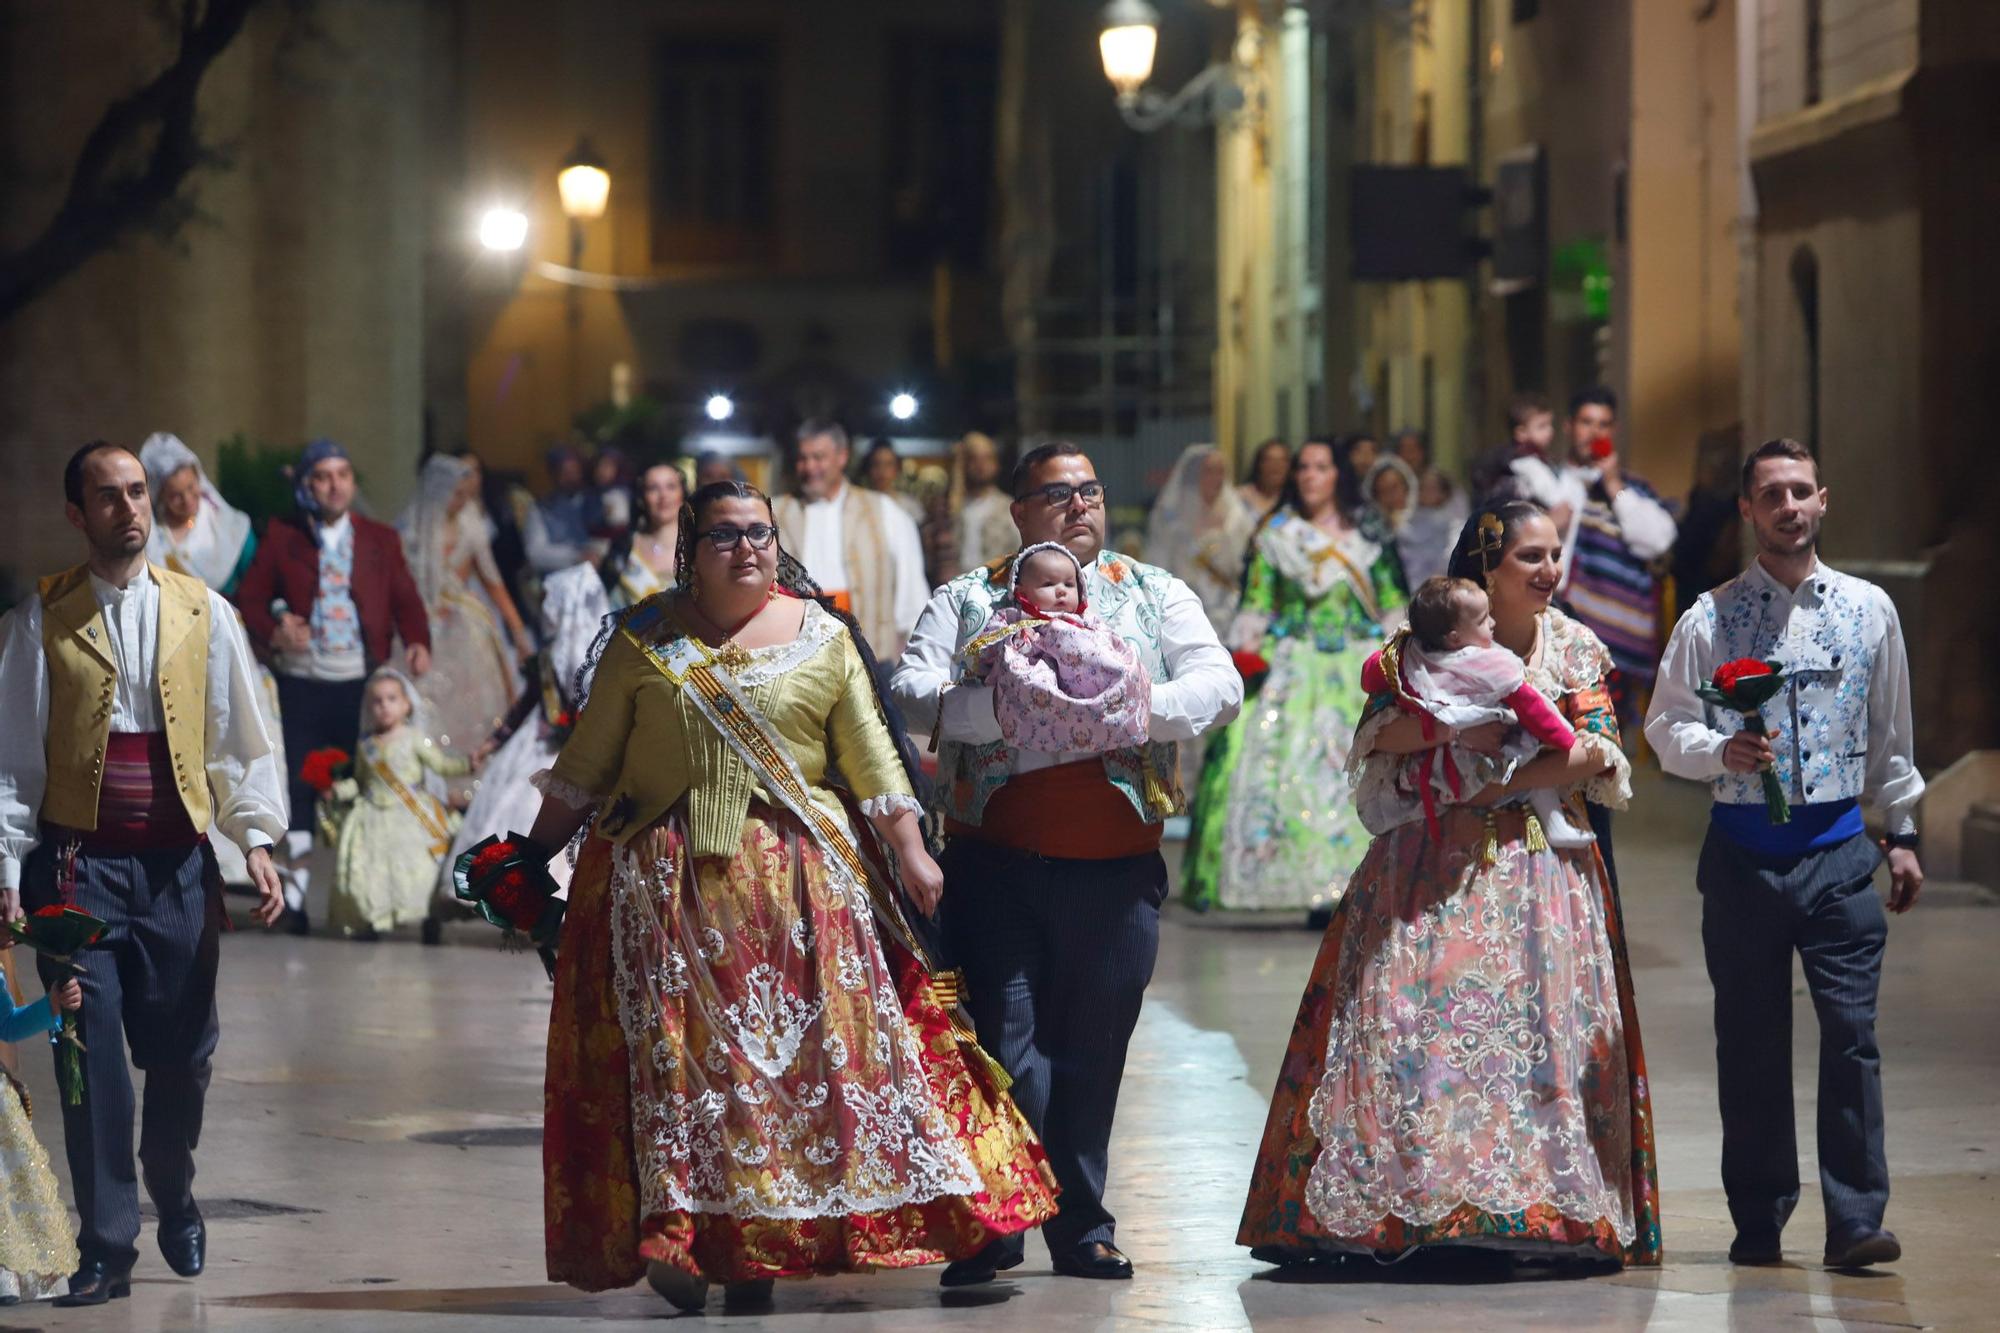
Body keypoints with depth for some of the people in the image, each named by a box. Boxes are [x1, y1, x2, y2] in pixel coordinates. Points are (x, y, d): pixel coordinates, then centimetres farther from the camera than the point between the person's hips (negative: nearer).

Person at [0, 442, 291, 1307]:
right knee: (91, 1053, -6)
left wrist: (256, 837, -3)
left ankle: (174, 1200, 34)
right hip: (78, 861, -2)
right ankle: (107, 1250, 0)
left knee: (182, 1048, 6)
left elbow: (240, 738, 9)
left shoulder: (203, 615, 7)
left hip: (178, 862, 2)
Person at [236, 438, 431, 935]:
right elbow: (248, 599, 4)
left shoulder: (381, 540, 11)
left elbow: (406, 600, 7)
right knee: (300, 785, -2)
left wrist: (418, 641, -12)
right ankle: (295, 895, 3)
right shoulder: (281, 539, 7)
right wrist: (273, 632, -15)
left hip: (362, 683, 1)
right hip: (301, 683, -1)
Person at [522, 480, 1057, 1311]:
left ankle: (761, 1245, 2)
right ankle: (676, 1230, -5)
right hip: (664, 883, 0)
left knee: (797, 1043, -3)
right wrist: (534, 857, 9)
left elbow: (871, 754, 6)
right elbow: (586, 762, 10)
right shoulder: (644, 641, 6)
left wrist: (911, 849, 0)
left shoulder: (823, 639, 7)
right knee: (674, 1048, -6)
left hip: (796, 878, 1)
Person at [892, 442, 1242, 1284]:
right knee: (1000, 1042, -6)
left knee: (1091, 1051, 7)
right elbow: (913, 692, -5)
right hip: (997, 862, -2)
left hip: (1116, 867, 2)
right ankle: (990, 1229, 1)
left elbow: (1219, 684, 2)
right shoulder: (967, 600, 9)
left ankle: (1081, 1227, 17)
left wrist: (1134, 710, -16)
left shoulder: (1154, 594, 13)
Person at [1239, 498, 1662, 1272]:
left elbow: (1597, 752, -4)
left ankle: (1562, 1217, -4)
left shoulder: (1575, 648, 7)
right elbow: (1379, 736, -8)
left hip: (1538, 866, 1)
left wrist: (1503, 779, -15)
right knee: (1411, 1018, -8)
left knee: (1546, 1025, -5)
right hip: (1432, 870, -1)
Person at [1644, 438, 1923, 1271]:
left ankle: (1856, 1224, -7)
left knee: (1851, 1032, -9)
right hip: (1743, 851, 0)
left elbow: (1892, 734, 14)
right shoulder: (1711, 617, 2)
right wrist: (1722, 751, -17)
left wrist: (1902, 834, 15)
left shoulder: (1868, 609, 7)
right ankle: (1758, 1225, 15)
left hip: (1839, 849, 0)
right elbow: (1666, 728, 2)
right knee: (1750, 1044, 5)